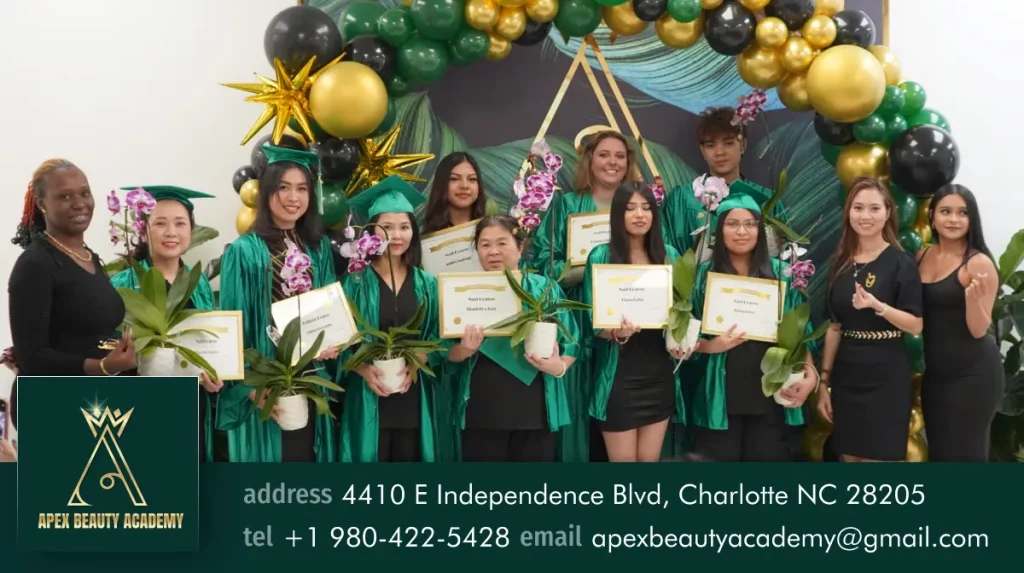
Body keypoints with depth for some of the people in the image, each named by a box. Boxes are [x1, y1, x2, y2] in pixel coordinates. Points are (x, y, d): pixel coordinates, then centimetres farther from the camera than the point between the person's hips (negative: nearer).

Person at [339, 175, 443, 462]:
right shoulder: (355, 281, -1)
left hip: (413, 399, 3)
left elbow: (437, 339, 8)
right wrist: (363, 368, -18)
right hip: (368, 399, -3)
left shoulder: (427, 284, 9)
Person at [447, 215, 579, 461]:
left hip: (536, 411, 0)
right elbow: (448, 353, 2)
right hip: (482, 413, 0)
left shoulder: (546, 288, 1)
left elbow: (571, 341, 3)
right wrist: (465, 349, -19)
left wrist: (560, 367, -17)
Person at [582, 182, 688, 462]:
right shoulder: (601, 257, -5)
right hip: (619, 372, -4)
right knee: (623, 459, 2)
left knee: (649, 458, 10)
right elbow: (593, 321, -8)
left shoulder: (669, 256, 7)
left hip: (659, 371, 4)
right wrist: (617, 332, -28)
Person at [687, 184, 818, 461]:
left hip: (771, 394, 1)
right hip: (720, 396, -1)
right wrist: (711, 346, -16)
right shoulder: (704, 274, 3)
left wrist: (809, 374, -8)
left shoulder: (781, 273, 5)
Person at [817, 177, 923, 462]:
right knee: (850, 458, 10)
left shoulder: (900, 262, -7)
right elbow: (834, 326, 9)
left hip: (886, 377, -5)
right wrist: (824, 379, 7)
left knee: (878, 458, -2)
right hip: (846, 375, 5)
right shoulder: (840, 262, 7)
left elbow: (916, 325, -10)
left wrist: (877, 306, -26)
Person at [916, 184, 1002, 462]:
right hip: (935, 371, 7)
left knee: (963, 454, 3)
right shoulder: (922, 256, 4)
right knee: (938, 451, 16)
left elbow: (979, 330, -16)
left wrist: (973, 298, -33)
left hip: (973, 374, -7)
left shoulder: (979, 263, -14)